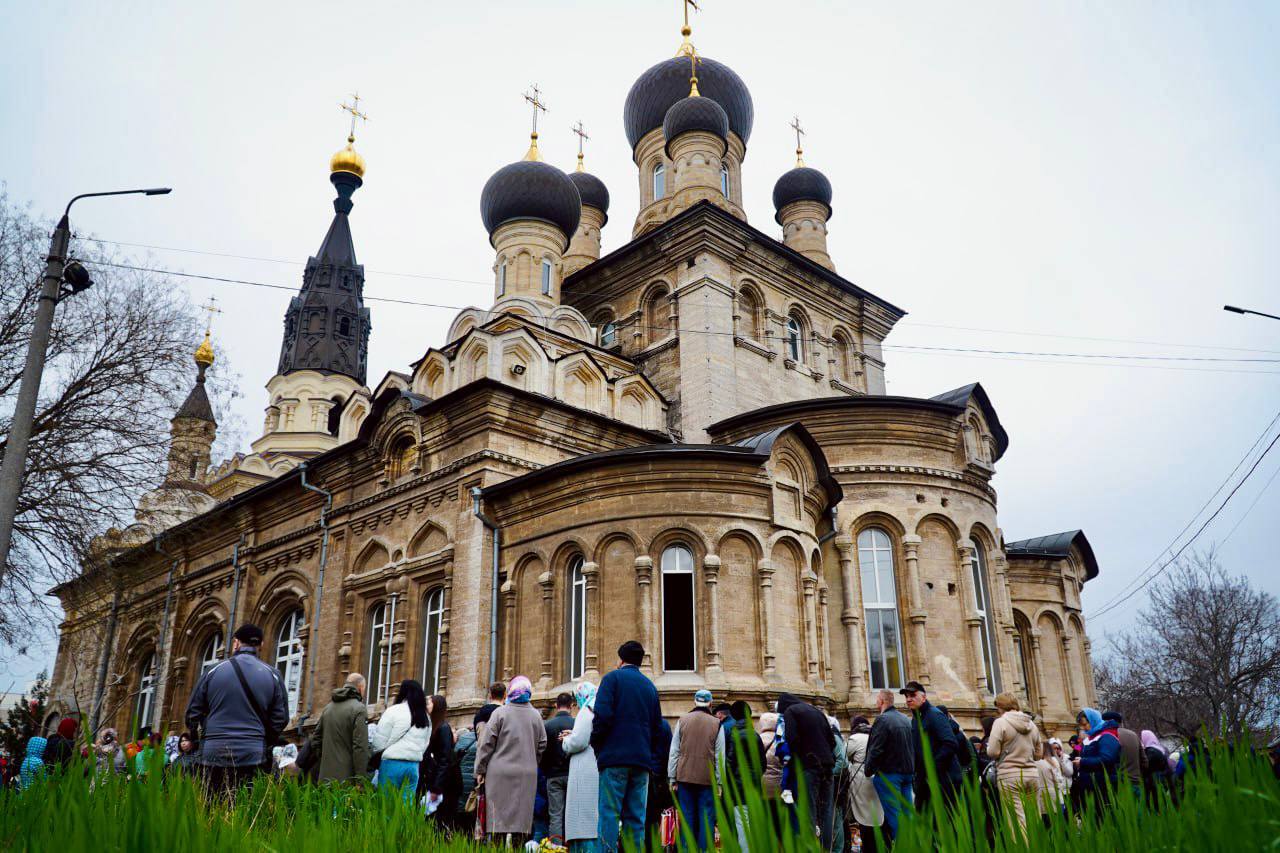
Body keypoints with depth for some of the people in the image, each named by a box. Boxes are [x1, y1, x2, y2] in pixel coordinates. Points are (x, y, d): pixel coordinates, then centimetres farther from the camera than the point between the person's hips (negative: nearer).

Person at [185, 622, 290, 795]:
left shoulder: (213, 672, 3)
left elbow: (193, 713, 8)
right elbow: (281, 719, 4)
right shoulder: (272, 675, 4)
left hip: (214, 755, 0)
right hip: (253, 756, 0)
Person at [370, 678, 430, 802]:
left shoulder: (394, 711, -6)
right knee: (406, 804, 7)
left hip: (392, 763, -5)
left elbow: (379, 741, -5)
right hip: (413, 765, 5)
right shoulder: (426, 718, 11)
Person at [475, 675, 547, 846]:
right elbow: (542, 745, 9)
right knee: (521, 816, 8)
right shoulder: (536, 715, 4)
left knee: (498, 816, 4)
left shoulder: (500, 712, -5)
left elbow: (487, 743, -4)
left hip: (500, 772, -2)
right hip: (527, 774, 2)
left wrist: (480, 769, 4)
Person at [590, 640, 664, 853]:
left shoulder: (613, 678, 0)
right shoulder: (650, 686, 17)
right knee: (635, 816, 7)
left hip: (615, 756, -5)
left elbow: (602, 716, -11)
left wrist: (596, 746, 1)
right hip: (642, 760, 5)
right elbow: (658, 727, 18)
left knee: (609, 813, -5)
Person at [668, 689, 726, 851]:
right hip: (707, 779, -2)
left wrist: (672, 778, 8)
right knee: (706, 819, 2)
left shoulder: (682, 721, 5)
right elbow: (720, 756, 1)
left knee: (687, 818, 6)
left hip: (685, 777, 2)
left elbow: (674, 751, 5)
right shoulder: (716, 723, 1)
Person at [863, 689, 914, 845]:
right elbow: (914, 747, 17)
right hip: (908, 772, 8)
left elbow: (875, 750, -18)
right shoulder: (907, 720, 11)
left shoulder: (883, 720, -15)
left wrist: (868, 771, -7)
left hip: (889, 774, -8)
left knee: (893, 815, -4)